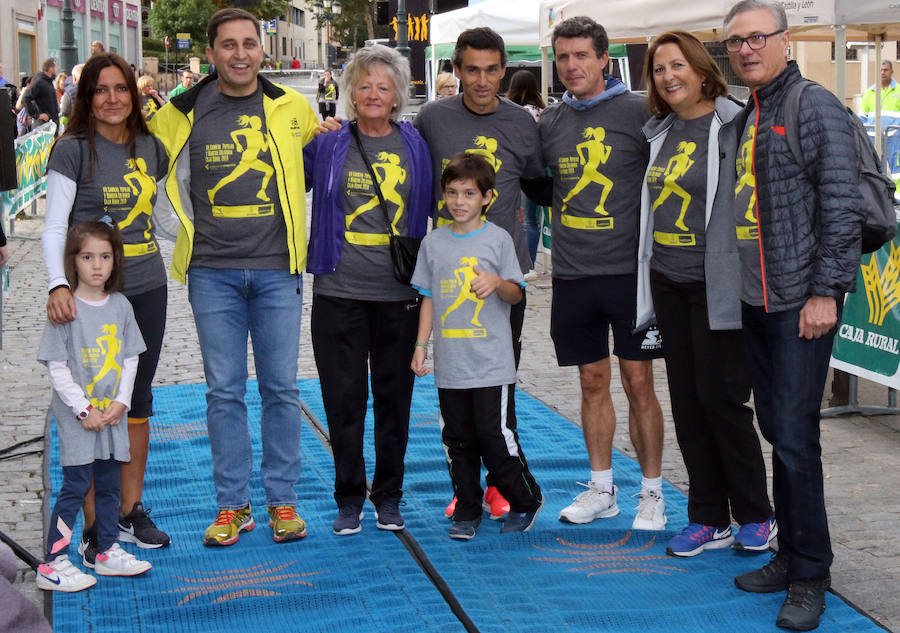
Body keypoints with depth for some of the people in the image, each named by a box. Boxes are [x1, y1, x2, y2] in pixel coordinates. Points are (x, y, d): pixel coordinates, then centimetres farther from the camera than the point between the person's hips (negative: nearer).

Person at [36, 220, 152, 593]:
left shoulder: (121, 306, 5)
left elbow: (130, 359, 8)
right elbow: (56, 368, -11)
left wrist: (121, 401, -5)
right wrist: (84, 409, -14)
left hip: (112, 415, 5)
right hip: (76, 417, -5)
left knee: (109, 484, 13)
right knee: (75, 486, -5)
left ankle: (107, 552, 26)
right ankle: (53, 565, 1)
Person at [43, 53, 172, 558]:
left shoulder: (150, 147, 9)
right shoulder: (73, 150, -6)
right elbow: (54, 226, -12)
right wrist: (58, 284, -26)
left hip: (147, 288, 5)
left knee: (137, 399, 11)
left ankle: (131, 510, 23)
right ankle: (94, 524, 6)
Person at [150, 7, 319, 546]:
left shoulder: (292, 108, 4)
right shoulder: (183, 114, 1)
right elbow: (167, 183, 12)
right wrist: (191, 235, 3)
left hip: (277, 269, 0)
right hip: (213, 273, 0)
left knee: (281, 386, 3)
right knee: (225, 390, 3)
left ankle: (283, 501, 14)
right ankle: (233, 504, 13)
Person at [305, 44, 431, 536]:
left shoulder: (414, 145, 6)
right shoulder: (328, 144, 3)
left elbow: (427, 211, 14)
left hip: (398, 293, 1)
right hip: (339, 291, -1)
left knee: (394, 397, 8)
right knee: (343, 398, 3)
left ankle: (389, 497, 22)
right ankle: (349, 499, 17)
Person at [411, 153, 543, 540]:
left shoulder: (498, 239, -1)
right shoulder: (433, 242, 8)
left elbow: (517, 293, 1)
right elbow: (428, 298, 13)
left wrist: (497, 283, -21)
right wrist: (421, 345, 7)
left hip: (491, 363, -3)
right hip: (449, 363, 3)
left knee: (496, 437, -3)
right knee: (458, 440, 8)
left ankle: (526, 501, 17)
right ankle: (467, 511, 20)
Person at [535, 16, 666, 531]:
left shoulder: (638, 111, -4)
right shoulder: (550, 123, 8)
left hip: (629, 270, -4)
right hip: (573, 275, 4)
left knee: (638, 382, 0)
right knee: (593, 382, 11)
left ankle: (653, 491, 12)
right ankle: (602, 489, 23)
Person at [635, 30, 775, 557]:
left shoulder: (733, 125, -9)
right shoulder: (659, 132, 12)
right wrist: (648, 277, 17)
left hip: (714, 286, -7)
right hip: (667, 282, 7)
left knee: (721, 398, -4)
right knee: (687, 402, 10)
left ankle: (756, 517, 13)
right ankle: (708, 520, 19)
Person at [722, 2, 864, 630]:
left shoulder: (816, 107, -8)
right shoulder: (742, 121, 17)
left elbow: (843, 207, -13)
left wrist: (826, 290, -18)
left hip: (801, 301, -8)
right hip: (755, 301, 8)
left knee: (795, 435, -8)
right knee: (775, 429, 12)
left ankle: (810, 576, 1)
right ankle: (790, 555, 22)